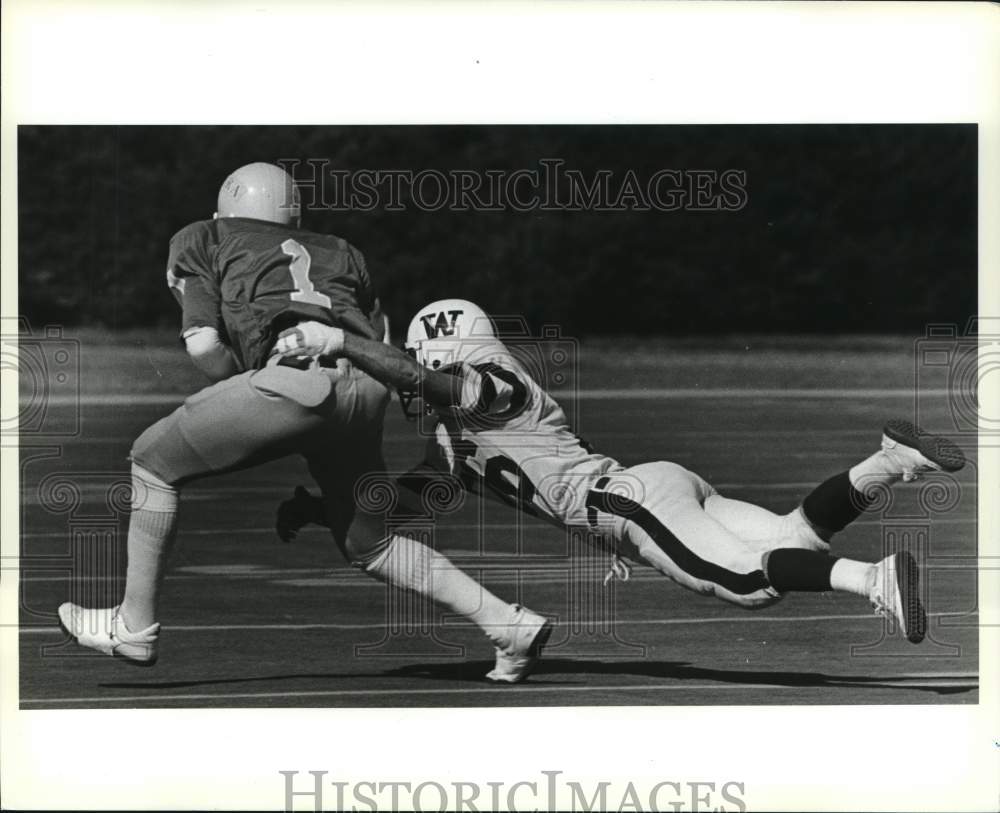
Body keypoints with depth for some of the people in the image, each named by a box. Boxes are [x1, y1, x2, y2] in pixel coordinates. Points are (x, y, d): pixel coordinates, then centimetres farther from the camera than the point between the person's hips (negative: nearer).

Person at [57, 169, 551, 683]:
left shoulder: (202, 240, 22)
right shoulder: (339, 255, 34)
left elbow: (203, 345, 8)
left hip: (297, 376, -5)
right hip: (368, 389, 6)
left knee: (154, 462, 14)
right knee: (370, 545, 24)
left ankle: (135, 626, 17)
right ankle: (509, 626, 20)